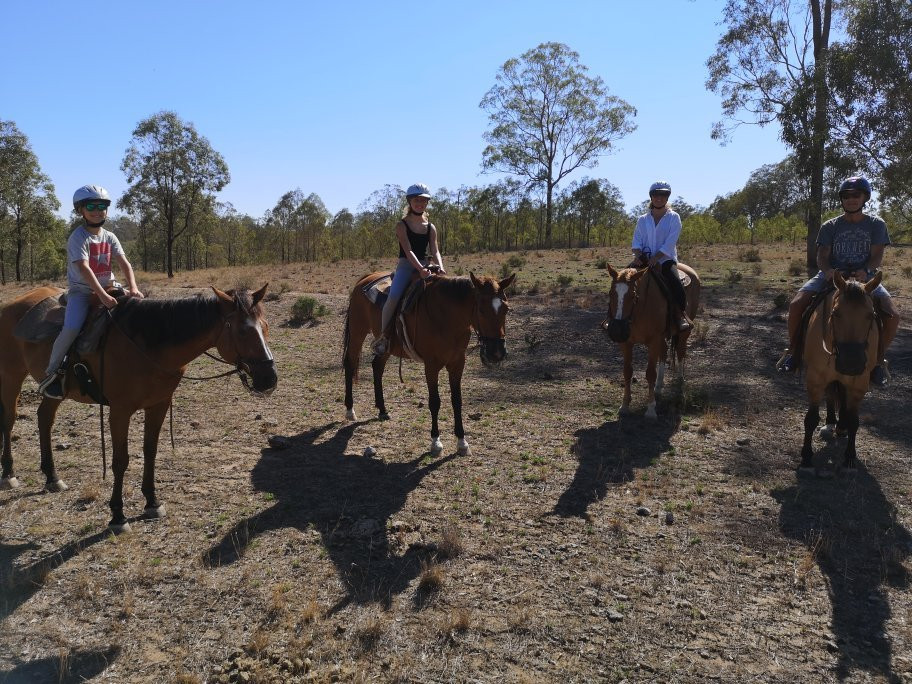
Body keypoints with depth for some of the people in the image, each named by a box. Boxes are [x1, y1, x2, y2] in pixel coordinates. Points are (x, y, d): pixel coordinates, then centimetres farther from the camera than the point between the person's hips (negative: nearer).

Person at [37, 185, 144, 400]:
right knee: (72, 328, -27)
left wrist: (133, 288, -20)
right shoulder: (78, 237, -11)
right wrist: (103, 295, -32)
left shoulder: (109, 237, 7)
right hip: (81, 290, -6)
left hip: (108, 286, 7)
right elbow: (83, 268, -23)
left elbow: (124, 263, -3)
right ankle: (53, 371, -9)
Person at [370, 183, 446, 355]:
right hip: (406, 266, -4)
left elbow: (435, 251, 2)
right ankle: (383, 335, -17)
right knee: (393, 297, -28)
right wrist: (420, 269, -29)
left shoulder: (431, 228, 12)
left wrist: (440, 267, -20)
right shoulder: (402, 225, -1)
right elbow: (408, 250, -13)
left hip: (424, 266, 5)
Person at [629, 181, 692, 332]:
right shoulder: (642, 220, 12)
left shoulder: (673, 218, 2)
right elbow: (637, 241, 7)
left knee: (674, 282, -30)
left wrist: (655, 258, -20)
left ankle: (680, 315, -11)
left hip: (665, 259, -3)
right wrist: (638, 255, -15)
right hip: (644, 259, 3)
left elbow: (670, 243, -8)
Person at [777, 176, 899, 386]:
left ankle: (878, 359, 2)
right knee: (796, 304, -24)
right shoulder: (830, 226, 7)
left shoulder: (876, 224, 6)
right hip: (832, 275, 0)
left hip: (864, 276, 0)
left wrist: (866, 270, -27)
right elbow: (822, 256, -3)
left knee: (892, 316, -22)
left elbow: (877, 255, -4)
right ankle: (793, 350, -5)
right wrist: (828, 271, -27)